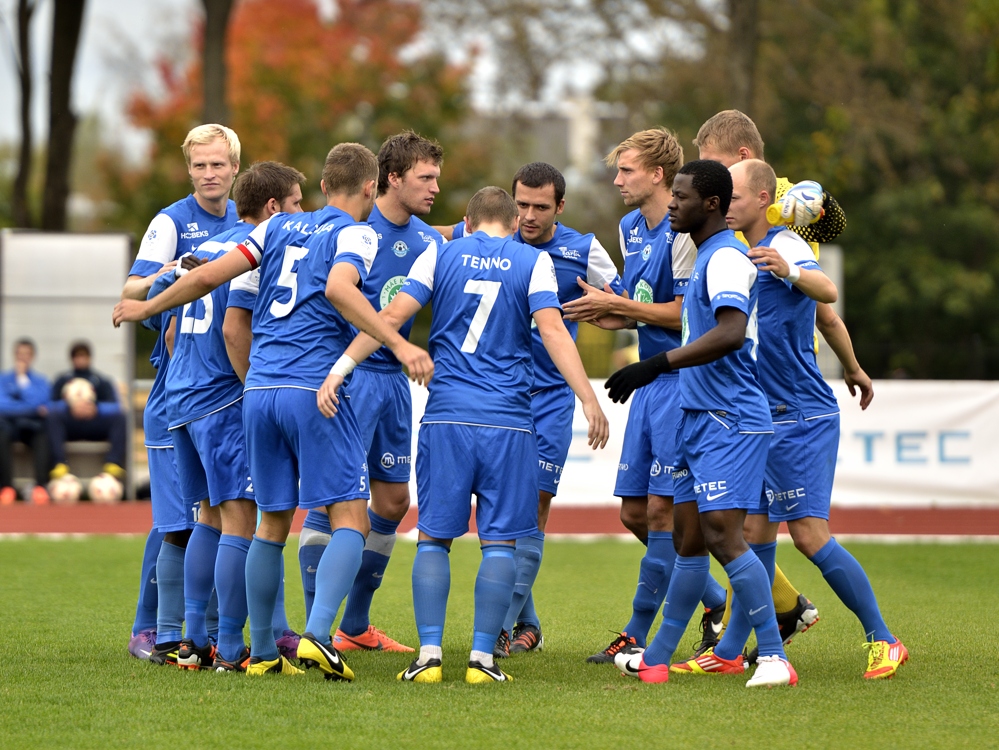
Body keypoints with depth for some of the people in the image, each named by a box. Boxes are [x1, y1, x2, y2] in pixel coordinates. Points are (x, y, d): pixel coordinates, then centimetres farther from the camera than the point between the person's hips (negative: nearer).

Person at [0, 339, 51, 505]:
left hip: (33, 425, 1)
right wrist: (34, 409, -8)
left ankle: (41, 486, -43)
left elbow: (37, 402, -7)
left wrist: (22, 377, -2)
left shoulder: (40, 380, 13)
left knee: (45, 434, -36)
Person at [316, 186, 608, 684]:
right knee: (499, 541, 3)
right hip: (508, 423, -1)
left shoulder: (440, 256, 9)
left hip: (446, 419, 1)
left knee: (434, 537, 7)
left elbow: (393, 315, 1)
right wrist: (588, 399, -8)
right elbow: (552, 329, -6)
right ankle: (482, 657, -2)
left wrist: (339, 369, 1)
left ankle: (429, 654, -1)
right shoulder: (533, 262, 6)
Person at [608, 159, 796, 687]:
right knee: (688, 538, 12)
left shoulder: (726, 258, -15)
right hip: (700, 419, 10)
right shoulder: (706, 257, 17)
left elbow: (731, 332, -31)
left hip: (730, 423, -10)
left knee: (722, 535, -17)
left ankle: (774, 658, -16)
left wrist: (658, 364, -34)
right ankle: (655, 659, 18)